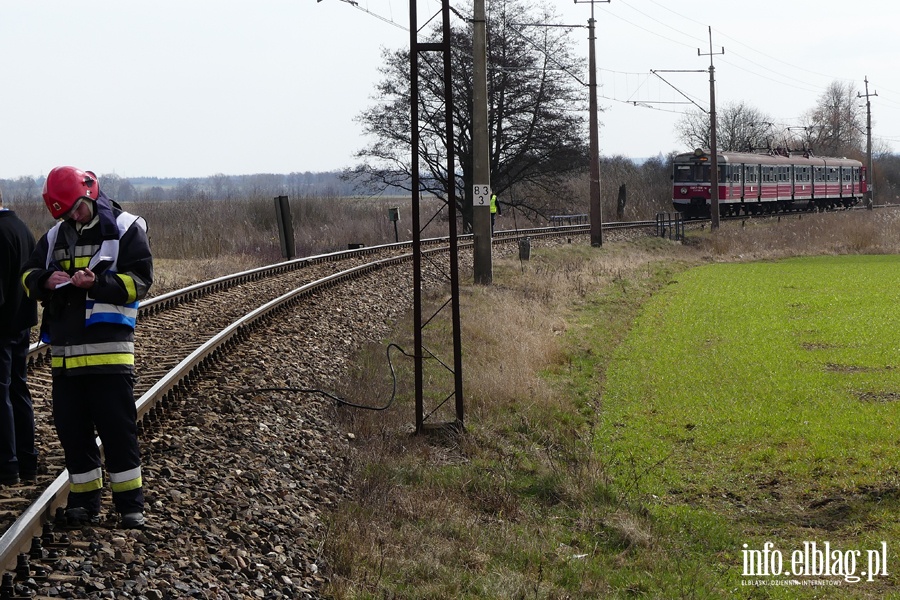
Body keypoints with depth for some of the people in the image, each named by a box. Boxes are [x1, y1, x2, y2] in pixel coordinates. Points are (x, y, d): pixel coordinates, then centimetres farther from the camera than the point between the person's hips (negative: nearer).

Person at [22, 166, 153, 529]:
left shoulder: (126, 229, -2)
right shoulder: (56, 235, 13)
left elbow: (138, 281, -7)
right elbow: (29, 277, 16)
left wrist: (96, 283, -21)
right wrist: (47, 280, -7)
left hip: (108, 347, -5)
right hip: (64, 349, 5)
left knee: (117, 428, -3)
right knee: (71, 427, 8)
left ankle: (129, 503, 5)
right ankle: (84, 500, 19)